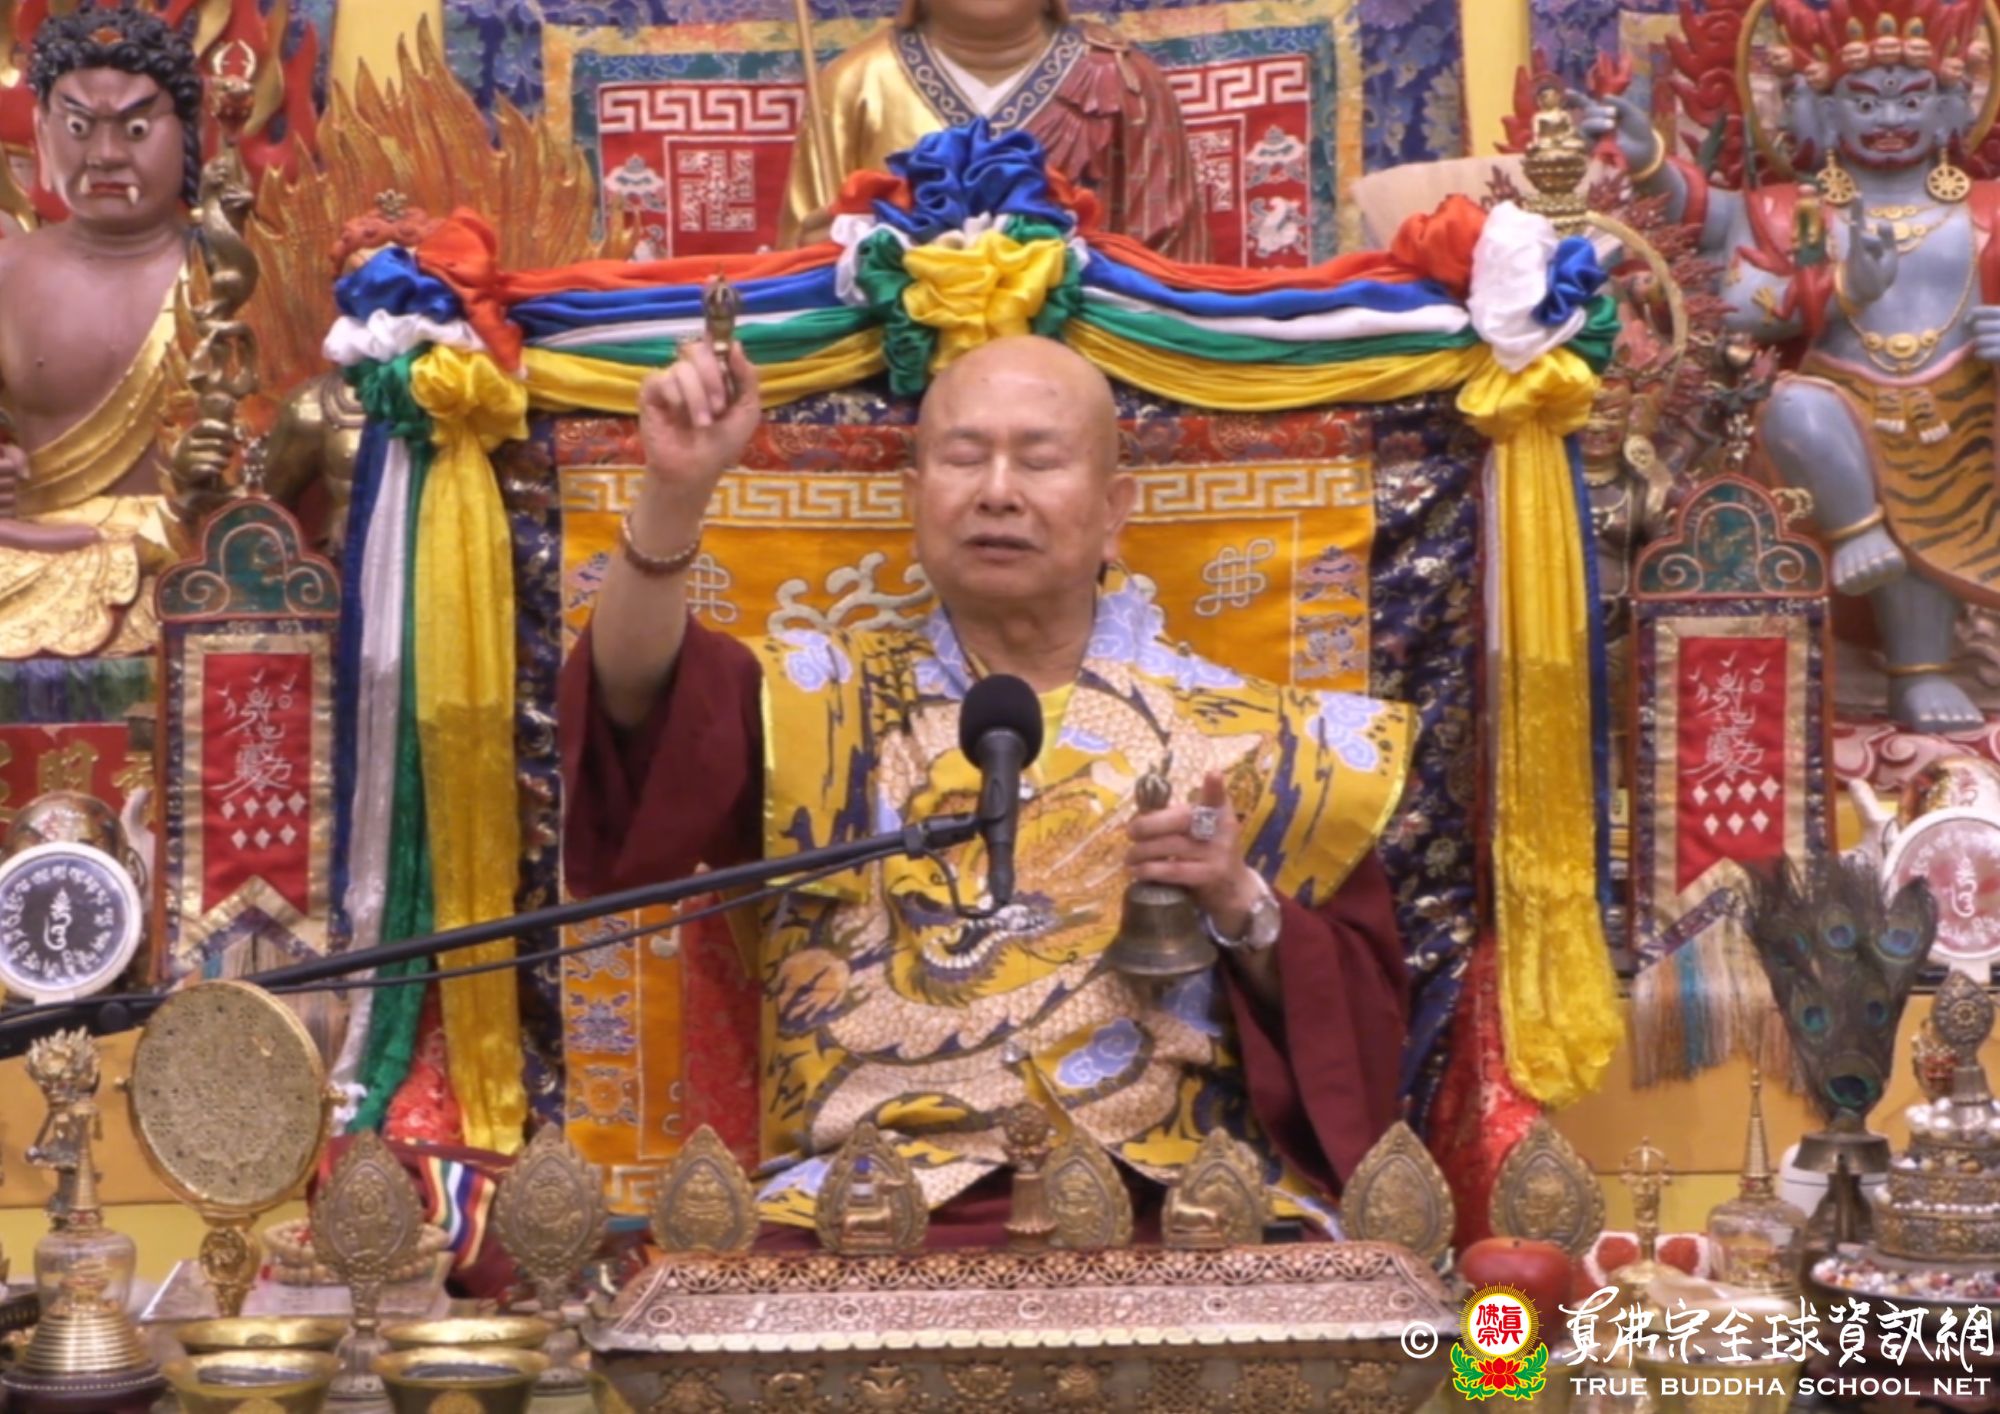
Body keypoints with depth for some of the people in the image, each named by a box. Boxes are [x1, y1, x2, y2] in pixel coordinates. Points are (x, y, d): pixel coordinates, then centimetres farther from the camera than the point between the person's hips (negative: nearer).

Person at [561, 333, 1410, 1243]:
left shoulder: (1239, 736, 12)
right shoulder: (830, 706, 12)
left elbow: (1358, 1006, 11)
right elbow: (639, 699, -8)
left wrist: (1243, 908, -9)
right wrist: (674, 494, -23)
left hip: (1171, 1201, 1)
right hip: (869, 1196, -1)